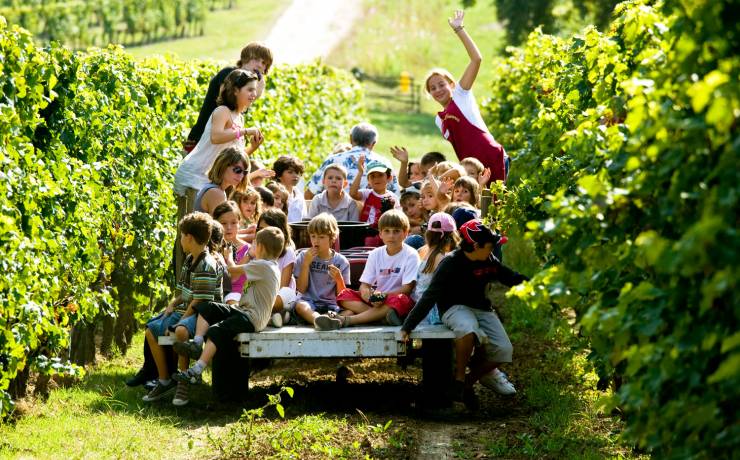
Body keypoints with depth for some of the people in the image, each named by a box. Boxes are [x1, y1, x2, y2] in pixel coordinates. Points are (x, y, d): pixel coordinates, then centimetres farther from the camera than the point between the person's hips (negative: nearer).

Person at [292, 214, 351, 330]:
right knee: (300, 305, -36)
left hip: (331, 305, 1)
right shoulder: (304, 256, 10)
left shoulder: (341, 261, 8)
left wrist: (339, 279, -13)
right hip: (309, 302, -1)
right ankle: (318, 319, -65)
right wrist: (306, 264, -3)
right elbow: (301, 289, 4)